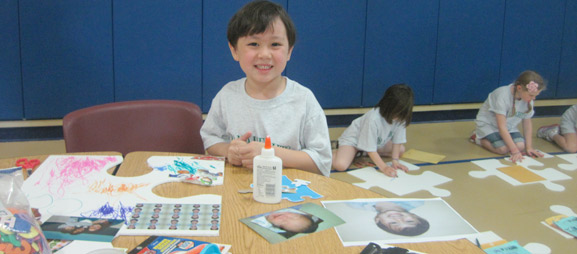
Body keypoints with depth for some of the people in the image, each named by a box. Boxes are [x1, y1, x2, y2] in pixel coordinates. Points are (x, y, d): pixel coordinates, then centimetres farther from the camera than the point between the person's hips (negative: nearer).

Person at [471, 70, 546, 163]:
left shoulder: (529, 101, -13)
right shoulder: (502, 96, -33)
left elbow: (527, 124, -2)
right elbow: (502, 127, -33)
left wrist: (529, 147, -9)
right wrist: (514, 150, -36)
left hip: (509, 126, 6)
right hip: (488, 123, -6)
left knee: (521, 146, -18)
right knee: (503, 149, -27)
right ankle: (477, 138, -1)